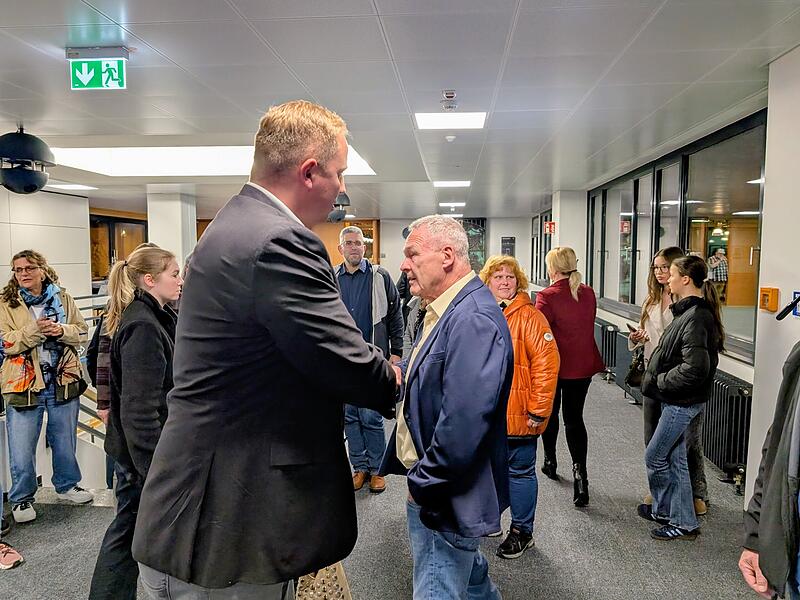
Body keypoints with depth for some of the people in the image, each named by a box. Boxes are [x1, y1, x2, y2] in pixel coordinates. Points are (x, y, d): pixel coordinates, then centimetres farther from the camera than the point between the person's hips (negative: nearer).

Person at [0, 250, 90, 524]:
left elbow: (82, 332, 5)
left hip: (63, 381, 2)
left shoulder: (62, 298, 4)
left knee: (65, 440, 16)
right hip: (24, 385, -2)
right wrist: (35, 330, -26)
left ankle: (67, 485, 36)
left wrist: (61, 330, -15)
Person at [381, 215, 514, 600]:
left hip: (447, 497, -9)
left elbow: (464, 422, -31)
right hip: (431, 485, 10)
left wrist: (424, 483, -20)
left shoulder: (474, 320, -27)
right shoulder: (445, 311, 6)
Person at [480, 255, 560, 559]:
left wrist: (538, 411, -16)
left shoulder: (529, 317, -12)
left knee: (520, 472, 9)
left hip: (518, 416, -5)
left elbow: (547, 365, -16)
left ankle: (521, 531, 27)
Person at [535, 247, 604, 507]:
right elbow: (588, 326, 11)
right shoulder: (588, 293, 1)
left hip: (553, 366, -4)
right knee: (574, 419, 8)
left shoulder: (547, 296, -17)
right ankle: (580, 471, -7)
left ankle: (550, 462, 35)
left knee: (550, 413, 19)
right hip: (583, 365, 4)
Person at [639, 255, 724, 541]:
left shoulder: (696, 318, -22)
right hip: (677, 400, 9)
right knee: (674, 458, 17)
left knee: (655, 457, 3)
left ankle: (677, 519, 18)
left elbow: (695, 368, -28)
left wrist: (662, 381, -17)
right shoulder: (690, 311, 8)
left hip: (682, 402, -9)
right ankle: (681, 519, 30)